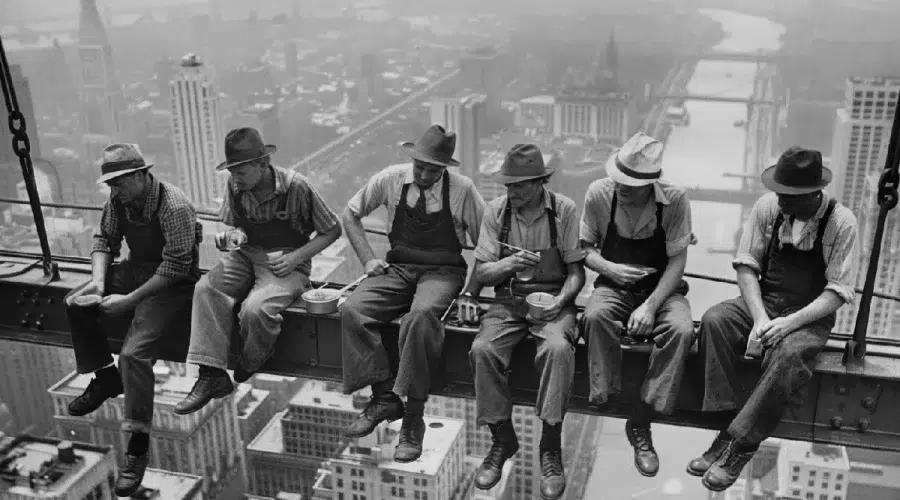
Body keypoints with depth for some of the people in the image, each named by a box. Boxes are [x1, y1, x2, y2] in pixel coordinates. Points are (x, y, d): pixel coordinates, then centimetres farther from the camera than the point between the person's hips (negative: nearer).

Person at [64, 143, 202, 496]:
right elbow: (105, 240, 8)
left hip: (172, 283, -8)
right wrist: (98, 279, -10)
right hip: (134, 270, 9)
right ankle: (105, 377, 16)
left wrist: (129, 300, -27)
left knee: (135, 352, -23)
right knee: (76, 304, -2)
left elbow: (175, 267, -27)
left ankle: (138, 445, -12)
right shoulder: (118, 200, -3)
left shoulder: (174, 207, -26)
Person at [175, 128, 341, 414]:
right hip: (246, 256, 5)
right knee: (206, 289, -23)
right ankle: (212, 376, -20)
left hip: (285, 263, -5)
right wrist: (233, 235, -9)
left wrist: (295, 257, -15)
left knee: (256, 310, -33)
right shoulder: (236, 186, 0)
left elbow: (332, 230, -6)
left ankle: (247, 370, -1)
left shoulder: (295, 187, -15)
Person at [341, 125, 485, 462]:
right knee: (352, 310, -25)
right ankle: (384, 397, -17)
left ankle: (413, 418, -27)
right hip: (398, 268, 3)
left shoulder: (462, 189, -5)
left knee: (421, 315, -37)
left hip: (442, 272, -3)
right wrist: (368, 259, 2)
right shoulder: (391, 179, 1)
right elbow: (351, 214, 13)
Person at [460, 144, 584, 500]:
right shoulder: (496, 211, 2)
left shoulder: (565, 210, -5)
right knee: (482, 350, -25)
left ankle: (551, 448, -18)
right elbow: (481, 274, 2)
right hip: (508, 300, 2)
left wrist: (560, 300, -20)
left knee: (557, 349, -33)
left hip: (553, 299, -2)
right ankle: (502, 440, -5)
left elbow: (576, 271, -1)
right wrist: (508, 264, -18)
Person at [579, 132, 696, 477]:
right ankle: (605, 400, -23)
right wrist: (608, 268, -19)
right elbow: (584, 248, 2)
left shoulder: (675, 201, -14)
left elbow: (677, 260, -11)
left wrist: (650, 307, -23)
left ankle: (640, 425, -18)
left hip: (663, 288, 0)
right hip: (614, 285, 1)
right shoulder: (599, 194, -10)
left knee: (681, 330, -31)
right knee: (595, 316, -34)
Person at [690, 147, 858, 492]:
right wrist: (759, 317, -18)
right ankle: (730, 422, -24)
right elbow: (746, 265, -2)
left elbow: (838, 291, -13)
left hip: (811, 315, -3)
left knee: (789, 354, -35)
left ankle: (739, 443, -24)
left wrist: (790, 322, -27)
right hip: (762, 302, 4)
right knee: (714, 320, -26)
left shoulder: (840, 222, -12)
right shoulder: (768, 207, -5)